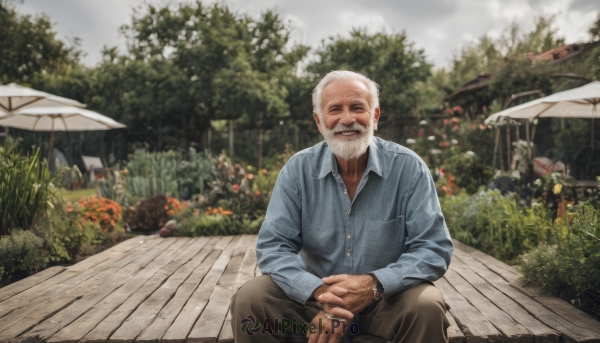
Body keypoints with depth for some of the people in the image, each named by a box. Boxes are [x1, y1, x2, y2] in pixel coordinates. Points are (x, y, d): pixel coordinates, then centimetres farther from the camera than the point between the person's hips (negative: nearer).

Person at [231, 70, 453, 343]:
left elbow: (434, 249, -12)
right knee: (249, 300, -20)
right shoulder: (298, 170, -6)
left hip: (388, 295, -1)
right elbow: (273, 246, -9)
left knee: (428, 307, -30)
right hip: (316, 294, 1)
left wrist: (374, 284, -29)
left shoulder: (409, 168, -10)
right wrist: (320, 291, -28)